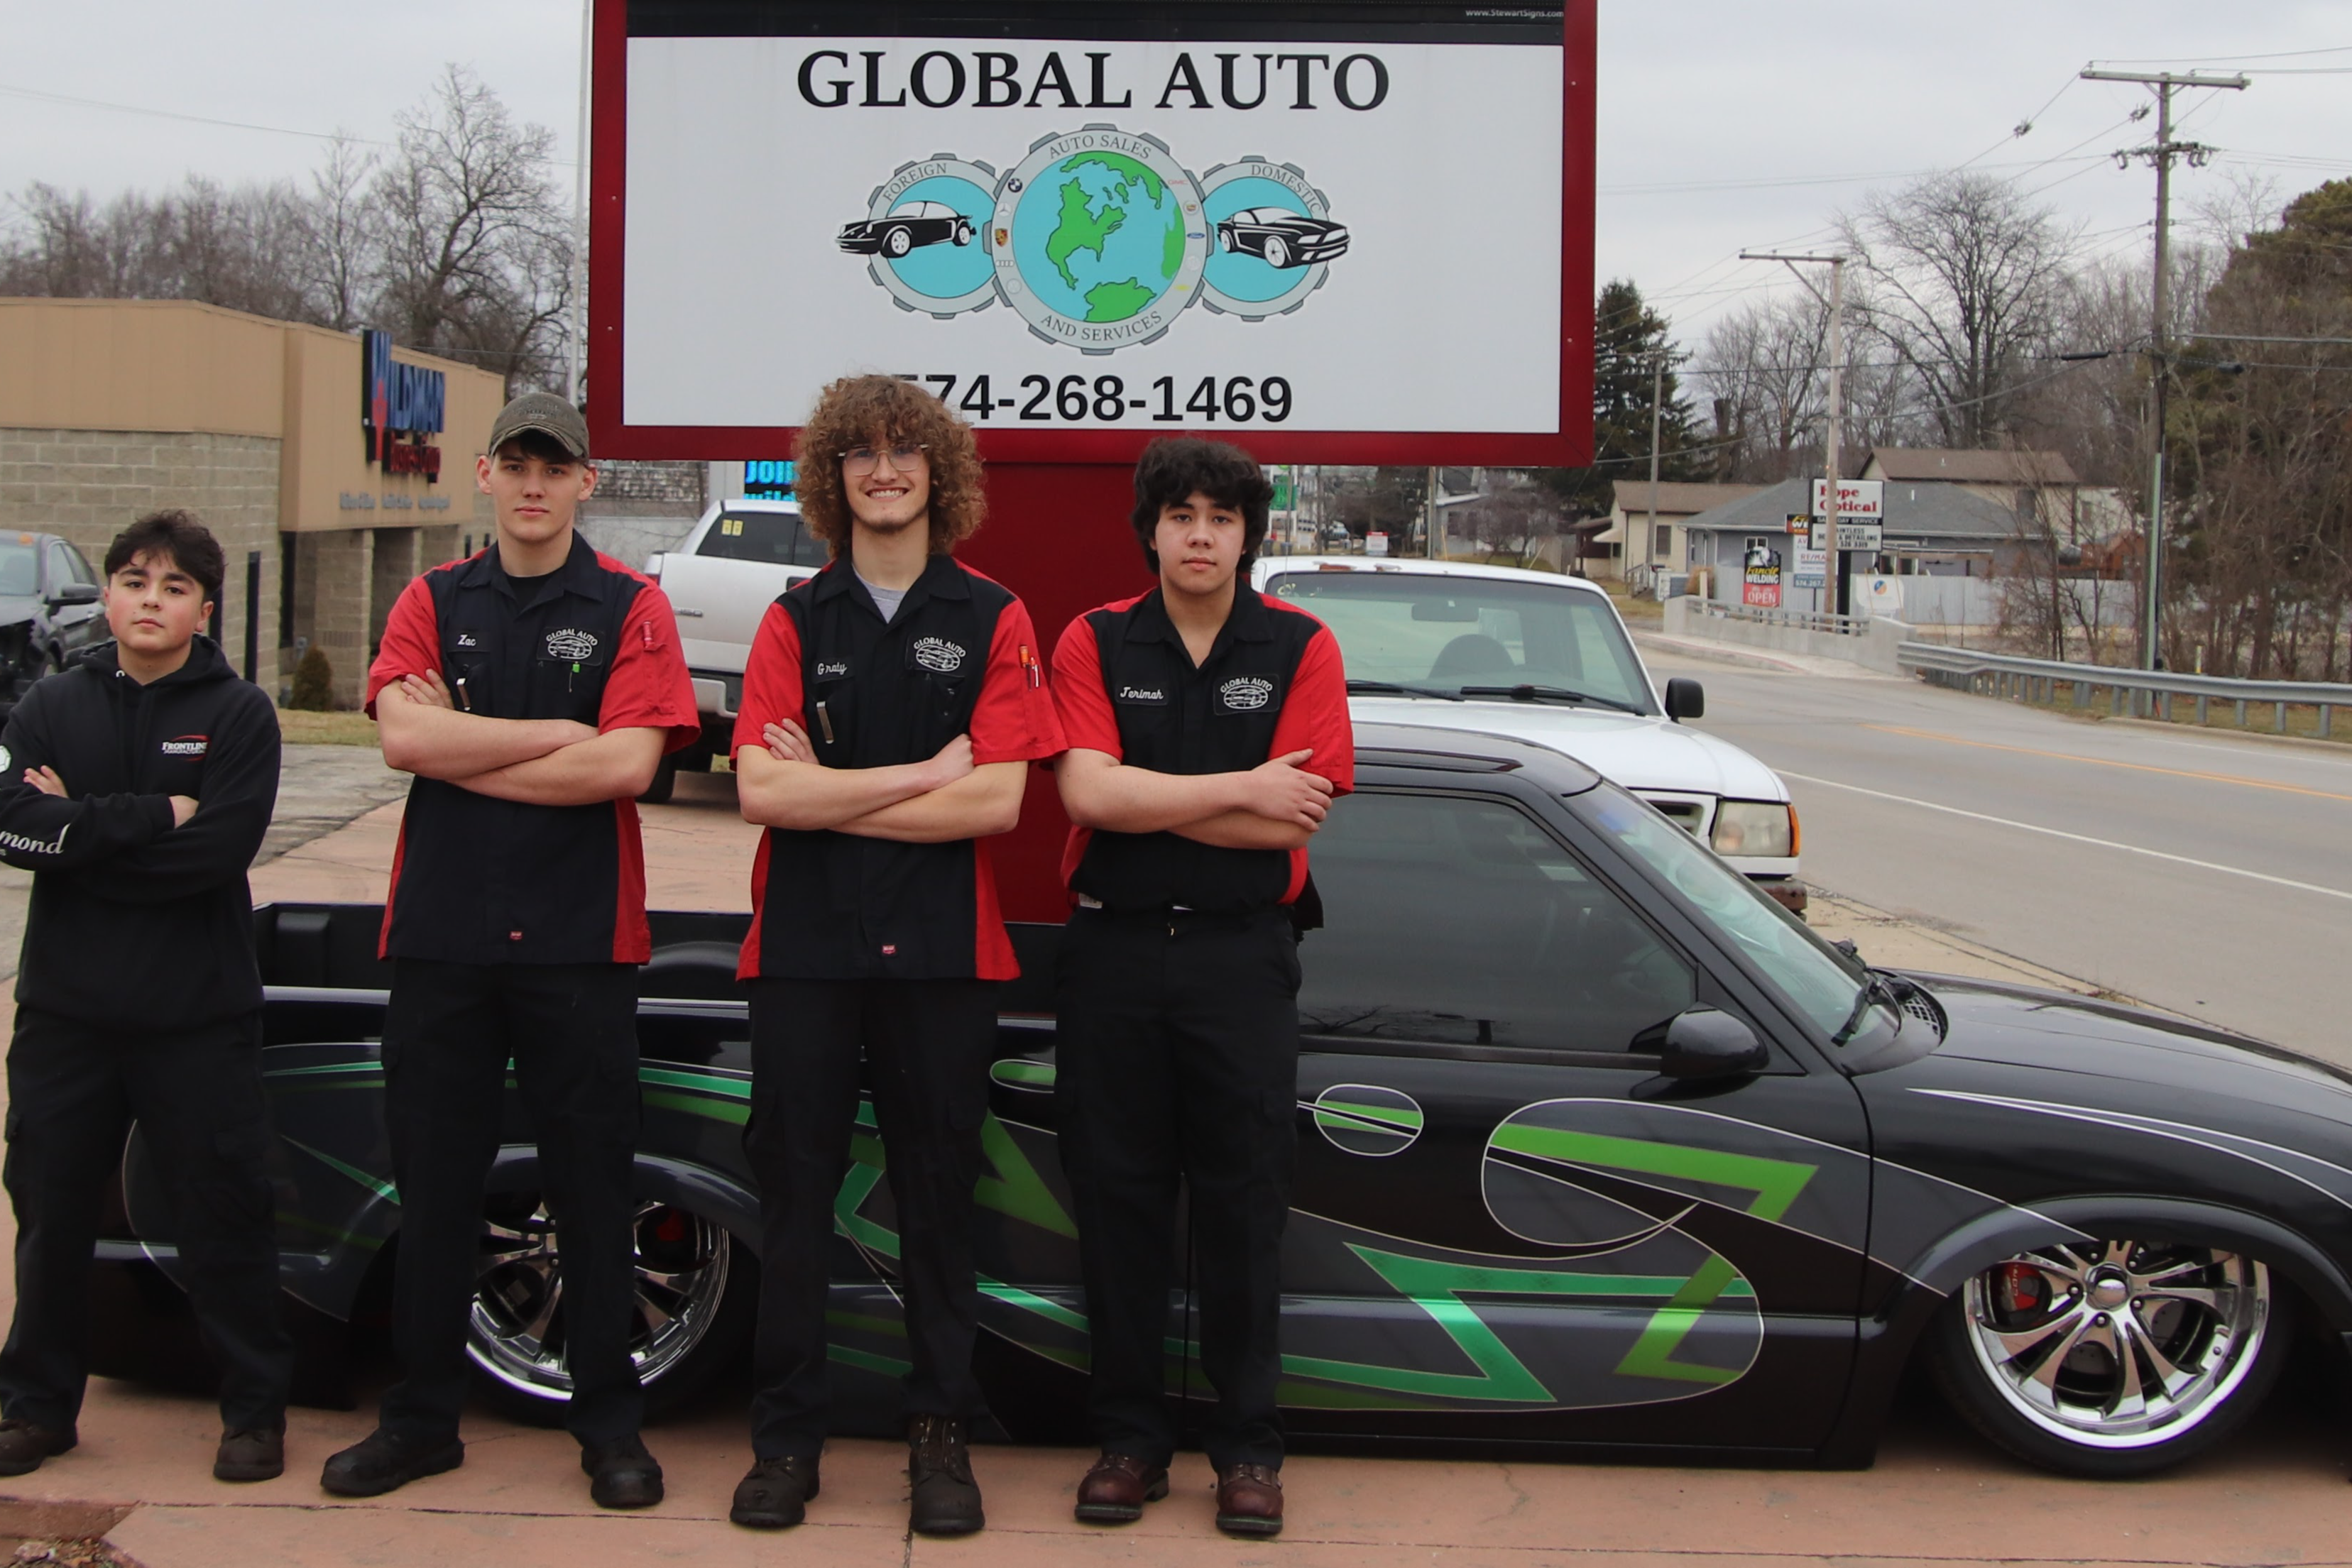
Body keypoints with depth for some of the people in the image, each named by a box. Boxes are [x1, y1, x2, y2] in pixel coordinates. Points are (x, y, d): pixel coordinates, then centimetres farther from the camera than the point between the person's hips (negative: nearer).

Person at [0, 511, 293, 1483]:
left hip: (199, 1014, -3)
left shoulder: (239, 715, -1)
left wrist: (78, 825, -13)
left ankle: (254, 1410, 16)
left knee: (224, 1216, 3)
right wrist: (154, 818, -16)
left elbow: (220, 849, -16)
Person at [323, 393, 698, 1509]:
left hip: (580, 941, -2)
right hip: (440, 934, 2)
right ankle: (421, 1417, 21)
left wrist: (460, 752, -8)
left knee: (592, 1188, 4)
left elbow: (627, 764, -13)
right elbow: (403, 735, -7)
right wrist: (561, 733, -10)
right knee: (434, 1184, 9)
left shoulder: (630, 610, 2)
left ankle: (610, 1425, 15)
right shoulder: (433, 602, 9)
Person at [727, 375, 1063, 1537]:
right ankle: (786, 1440, 14)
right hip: (804, 950, 1)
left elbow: (995, 802, -9)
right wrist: (922, 774, -11)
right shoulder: (795, 622, 8)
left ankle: (941, 1439, 16)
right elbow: (760, 789, -6)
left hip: (942, 952, -1)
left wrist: (828, 796, -8)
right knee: (794, 1192, 5)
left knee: (937, 1197, 6)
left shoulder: (991, 623, 4)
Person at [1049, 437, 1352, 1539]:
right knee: (1117, 1195, 6)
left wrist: (1140, 798, -10)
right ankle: (1130, 1436, 17)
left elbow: (1299, 818, -9)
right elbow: (1088, 793, -11)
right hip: (1113, 948, 1)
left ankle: (1249, 1445, 14)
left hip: (1242, 954, -1)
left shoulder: (1300, 648, 2)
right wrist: (1240, 791, -12)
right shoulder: (1095, 641, 4)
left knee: (1244, 1201, 2)